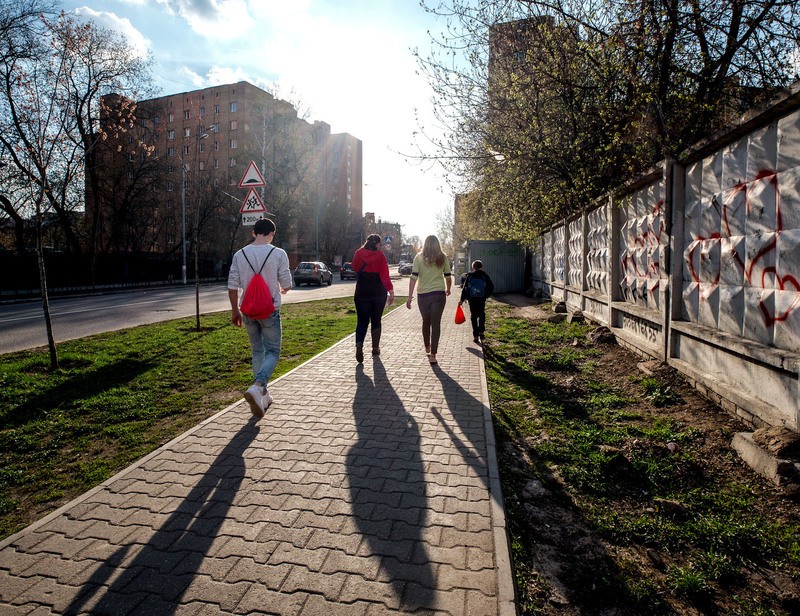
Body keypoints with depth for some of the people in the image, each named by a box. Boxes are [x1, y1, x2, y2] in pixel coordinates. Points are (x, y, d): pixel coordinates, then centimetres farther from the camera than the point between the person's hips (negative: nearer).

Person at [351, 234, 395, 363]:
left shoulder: (359, 254, -1)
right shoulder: (380, 256, -9)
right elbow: (385, 276, -17)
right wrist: (391, 291, -18)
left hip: (361, 293, 1)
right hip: (378, 294, -1)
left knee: (362, 321, 2)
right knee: (376, 320, 13)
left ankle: (359, 345, -21)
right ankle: (375, 348, 22)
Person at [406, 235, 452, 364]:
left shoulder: (419, 257, -1)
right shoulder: (443, 258, 3)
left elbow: (413, 277, -7)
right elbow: (448, 277, 8)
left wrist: (410, 297, -5)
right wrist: (448, 289, 28)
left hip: (423, 295, 1)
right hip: (439, 294, 0)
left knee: (426, 321, 19)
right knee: (436, 324, 2)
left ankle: (427, 347, 38)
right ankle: (433, 355, -2)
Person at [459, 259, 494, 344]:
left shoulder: (469, 276, 1)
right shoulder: (484, 276, 0)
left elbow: (464, 288, 0)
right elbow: (491, 287, 1)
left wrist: (462, 299, 5)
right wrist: (486, 295, 12)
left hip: (472, 299, 0)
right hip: (482, 299, 0)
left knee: (473, 316, 8)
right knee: (481, 315, 14)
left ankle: (475, 336, 5)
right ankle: (481, 332, -1)